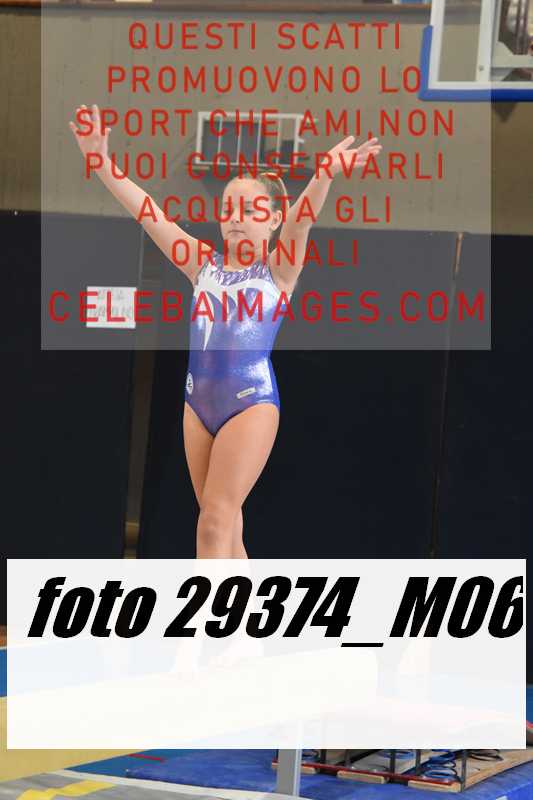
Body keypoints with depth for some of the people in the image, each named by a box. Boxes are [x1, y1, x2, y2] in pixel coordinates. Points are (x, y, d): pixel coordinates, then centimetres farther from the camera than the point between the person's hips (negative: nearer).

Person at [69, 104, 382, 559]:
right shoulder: (204, 264, 9)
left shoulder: (279, 269, -1)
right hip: (199, 400, 5)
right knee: (222, 523, 11)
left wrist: (325, 175, -39)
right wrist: (101, 164, -9)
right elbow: (148, 213, 1)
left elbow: (303, 216, -20)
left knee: (216, 521, -11)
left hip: (252, 401, -5)